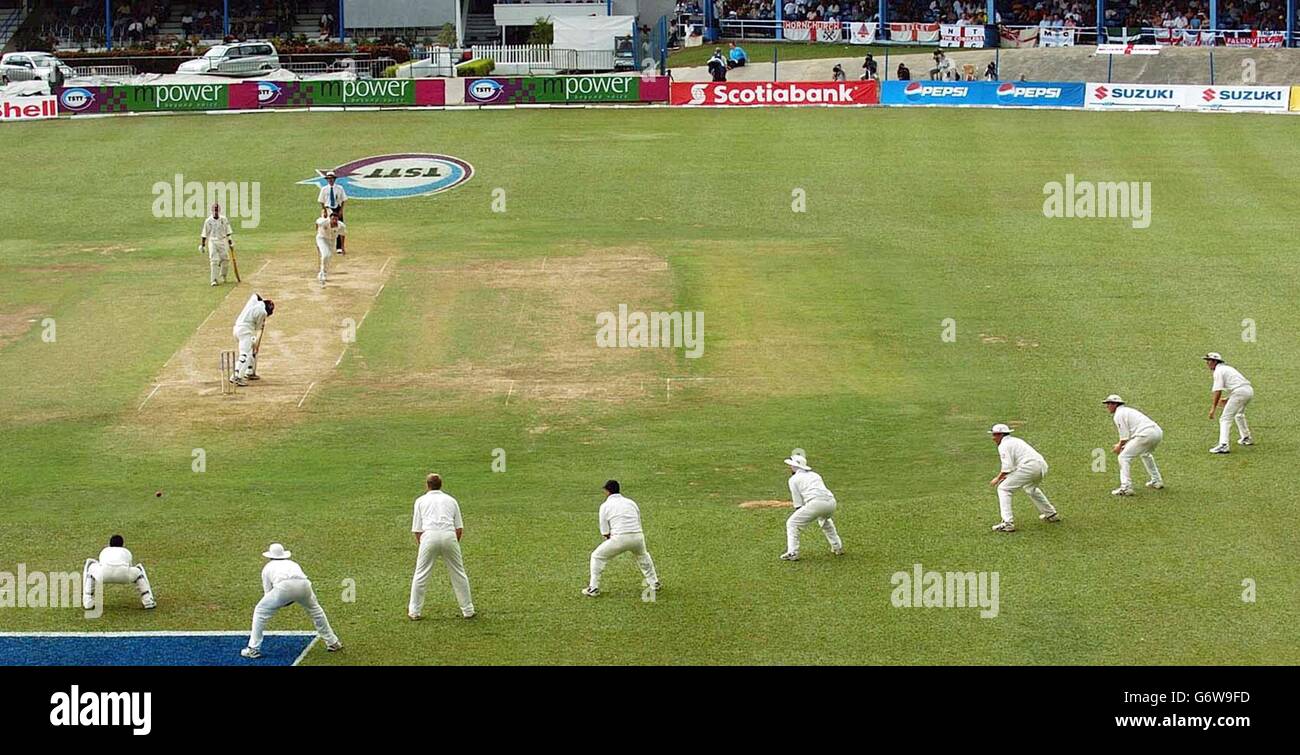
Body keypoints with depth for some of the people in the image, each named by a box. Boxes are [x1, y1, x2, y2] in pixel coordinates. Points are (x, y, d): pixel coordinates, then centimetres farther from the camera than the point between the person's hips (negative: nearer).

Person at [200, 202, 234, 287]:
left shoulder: (224, 219, 1)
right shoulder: (208, 220, -1)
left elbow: (228, 232, 6)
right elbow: (204, 234, 4)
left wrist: (230, 242, 2)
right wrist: (202, 245, 2)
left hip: (222, 241, 2)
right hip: (212, 242, -1)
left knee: (225, 259, 2)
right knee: (213, 261, -10)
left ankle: (224, 276, 27)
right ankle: (214, 280, -10)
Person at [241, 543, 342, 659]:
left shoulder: (268, 567, 33)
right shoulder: (293, 564, 40)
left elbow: (267, 592, 29)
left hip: (283, 587, -3)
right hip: (304, 584, 3)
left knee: (260, 612, 14)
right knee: (315, 609, 30)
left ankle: (253, 649, 8)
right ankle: (333, 643, 34)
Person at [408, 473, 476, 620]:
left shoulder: (421, 501, 18)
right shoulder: (451, 500, 23)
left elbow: (417, 530, 13)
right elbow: (460, 528, 17)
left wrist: (421, 546, 24)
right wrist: (455, 545, 28)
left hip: (429, 536, -1)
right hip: (449, 535, 2)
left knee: (420, 575, 6)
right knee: (458, 574, 12)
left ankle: (414, 612, 7)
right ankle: (468, 610, 16)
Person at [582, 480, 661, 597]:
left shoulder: (605, 506, 8)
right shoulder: (631, 502, 20)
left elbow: (605, 533, 4)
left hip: (620, 538, -4)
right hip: (638, 536, 4)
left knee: (597, 556, 15)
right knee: (643, 556, 36)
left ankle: (593, 588, 10)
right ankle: (654, 583, 39)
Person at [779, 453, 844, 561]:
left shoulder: (794, 479, 13)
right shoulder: (815, 475, 31)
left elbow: (798, 504, 8)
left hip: (816, 503, -6)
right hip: (831, 501, 6)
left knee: (792, 523, 5)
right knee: (825, 520, 37)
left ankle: (792, 553, -7)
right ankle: (838, 547, 34)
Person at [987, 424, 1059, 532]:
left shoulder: (1004, 445, 1)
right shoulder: (1016, 441, 30)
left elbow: (1007, 467, -11)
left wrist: (998, 479, 2)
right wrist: (1006, 476, 27)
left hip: (1029, 467, -9)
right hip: (1042, 466, 9)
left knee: (1003, 489, -3)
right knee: (1030, 487, 37)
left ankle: (1007, 523, -14)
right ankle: (1051, 514, 43)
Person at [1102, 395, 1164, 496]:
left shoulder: (1118, 415, 2)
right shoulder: (1128, 410, 31)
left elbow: (1125, 436, -5)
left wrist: (1119, 447, 10)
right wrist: (1123, 445, 27)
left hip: (1146, 435, -10)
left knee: (1124, 457, -4)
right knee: (1145, 454, 37)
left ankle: (1126, 487, -15)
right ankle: (1156, 481, 38)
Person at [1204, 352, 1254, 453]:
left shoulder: (1218, 371, -3)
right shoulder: (1227, 368, 26)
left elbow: (1218, 391, -12)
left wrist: (1213, 408, -14)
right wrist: (1228, 399, 26)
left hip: (1240, 392, -9)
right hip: (1249, 390, 9)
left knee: (1225, 418, -10)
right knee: (1239, 414, 33)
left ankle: (1223, 445, -23)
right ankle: (1246, 438, 42)